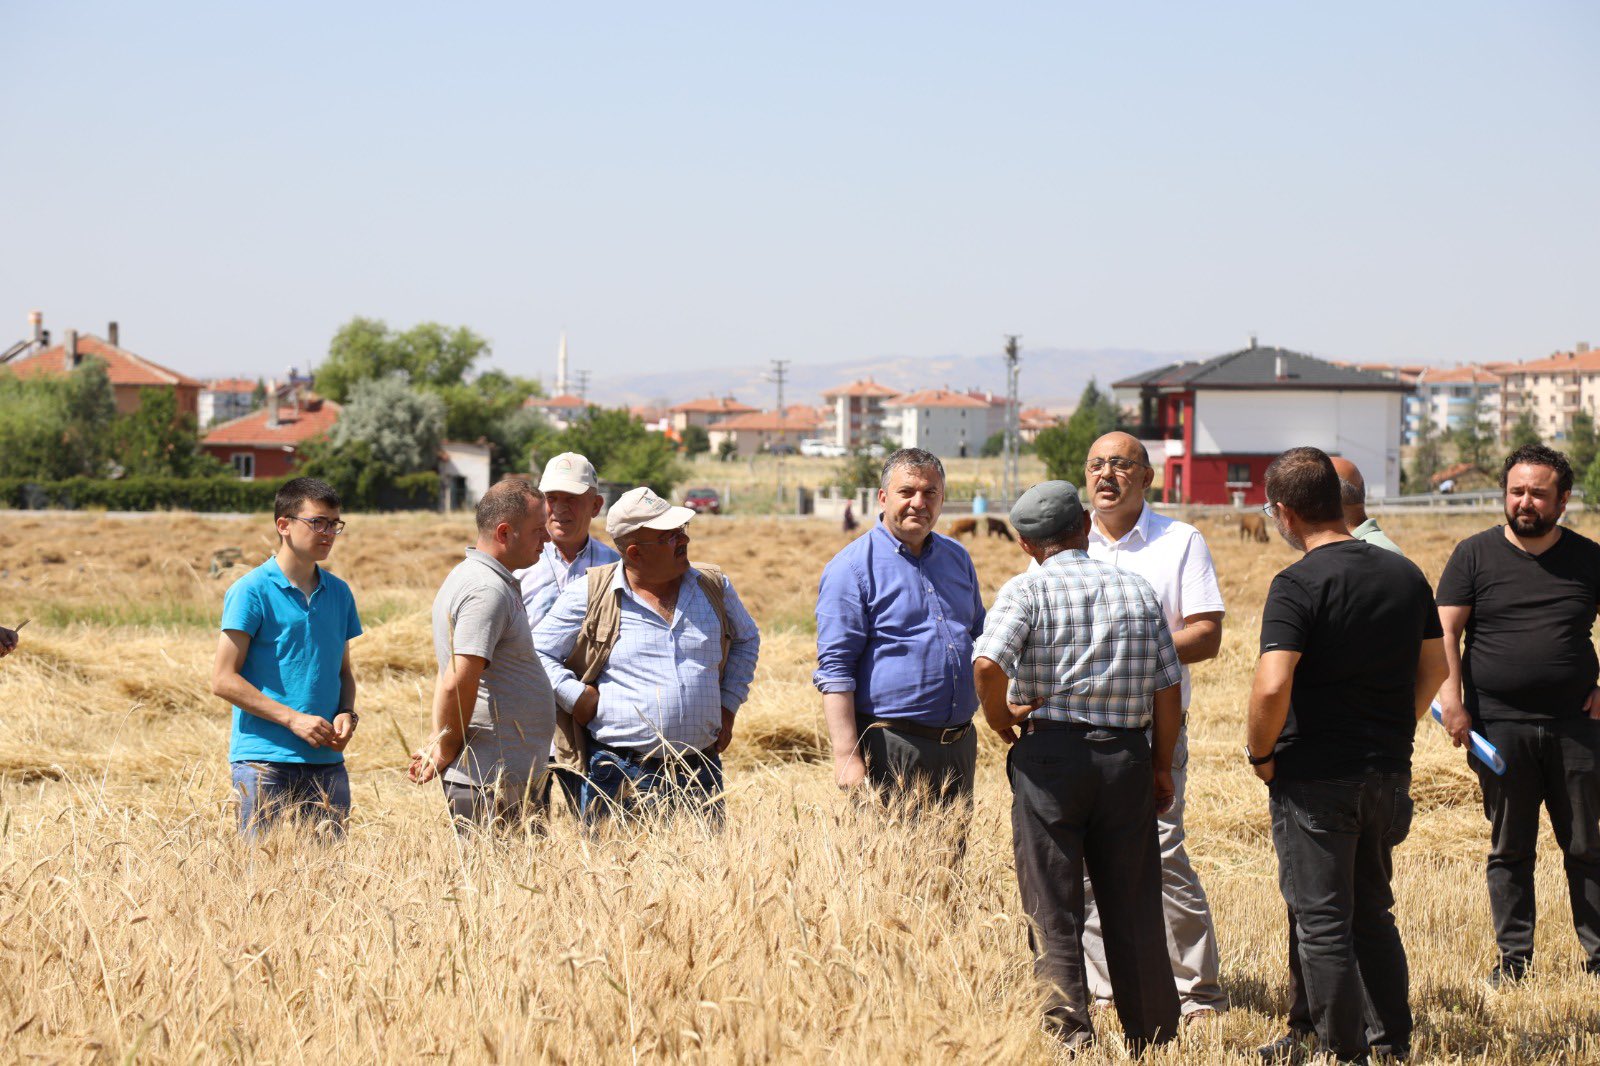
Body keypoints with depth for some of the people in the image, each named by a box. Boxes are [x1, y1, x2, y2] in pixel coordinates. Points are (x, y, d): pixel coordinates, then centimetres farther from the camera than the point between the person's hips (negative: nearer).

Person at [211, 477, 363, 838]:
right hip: (265, 762, -6)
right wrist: (293, 718, -14)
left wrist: (347, 713, -1)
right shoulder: (252, 592, -6)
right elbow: (224, 679, -9)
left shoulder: (339, 593, 13)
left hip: (327, 763, 6)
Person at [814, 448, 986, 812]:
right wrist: (847, 758, -18)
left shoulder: (957, 558, 14)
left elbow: (981, 637, 28)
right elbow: (835, 669, -12)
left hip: (959, 746, 6)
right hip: (891, 750, -6)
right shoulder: (851, 567, -7)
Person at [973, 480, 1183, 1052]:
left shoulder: (1027, 589, -4)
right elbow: (1169, 689, 5)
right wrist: (1161, 766, 14)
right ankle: (1152, 1036, 19)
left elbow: (988, 664, -21)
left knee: (1053, 909, 4)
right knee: (1134, 908, 11)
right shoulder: (1138, 590, 8)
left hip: (1049, 753, -3)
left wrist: (1000, 718, -3)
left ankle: (1069, 1034, 1)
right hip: (1127, 754, 3)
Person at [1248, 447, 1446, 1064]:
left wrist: (1260, 753, -9)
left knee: (1322, 920, 4)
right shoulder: (1406, 575, 4)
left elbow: (1272, 687, -25)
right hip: (1389, 774, 6)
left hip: (1315, 776, -6)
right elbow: (1434, 667, 13)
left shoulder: (1298, 585, -16)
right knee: (1372, 912, 20)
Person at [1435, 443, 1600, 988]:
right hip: (1500, 726, -1)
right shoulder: (1475, 554, 2)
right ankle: (1513, 958, 14)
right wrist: (1452, 699, -12)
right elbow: (1444, 631, -2)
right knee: (1509, 849, 6)